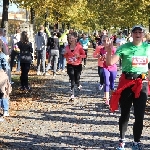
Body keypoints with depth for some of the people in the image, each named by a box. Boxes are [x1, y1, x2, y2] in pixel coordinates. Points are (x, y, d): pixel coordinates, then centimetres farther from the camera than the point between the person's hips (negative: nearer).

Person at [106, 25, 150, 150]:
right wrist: (109, 51, -32)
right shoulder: (124, 48, -8)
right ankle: (122, 140, 26)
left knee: (140, 115, 3)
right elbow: (110, 62, -17)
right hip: (126, 83, -2)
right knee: (125, 114, 9)